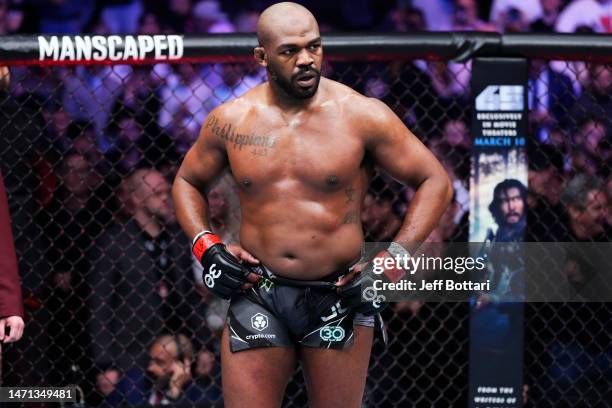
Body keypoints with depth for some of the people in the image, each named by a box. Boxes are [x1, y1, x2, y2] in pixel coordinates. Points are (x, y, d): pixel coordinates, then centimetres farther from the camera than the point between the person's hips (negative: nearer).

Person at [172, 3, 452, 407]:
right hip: (257, 294, 1)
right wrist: (206, 246, 2)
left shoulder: (361, 115, -5)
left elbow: (435, 181, 1)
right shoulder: (230, 120, 3)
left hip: (339, 297, -1)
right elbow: (188, 181, 20)